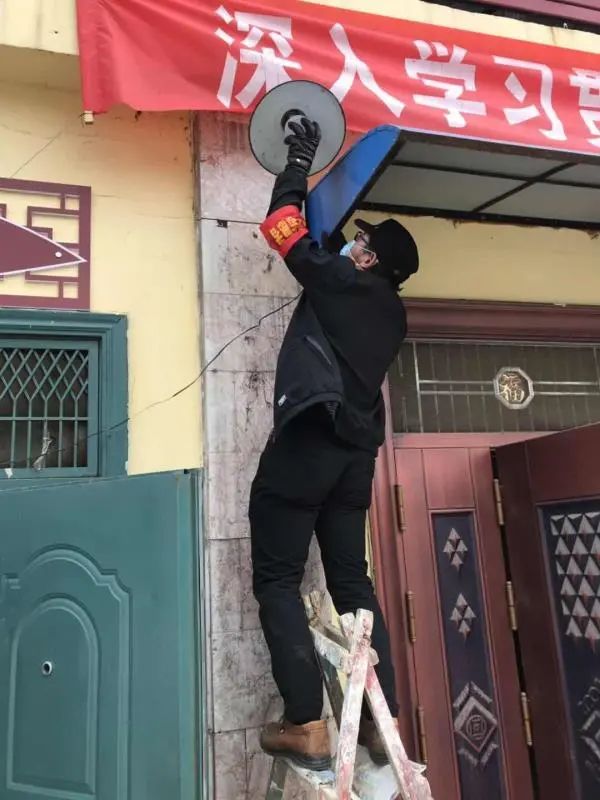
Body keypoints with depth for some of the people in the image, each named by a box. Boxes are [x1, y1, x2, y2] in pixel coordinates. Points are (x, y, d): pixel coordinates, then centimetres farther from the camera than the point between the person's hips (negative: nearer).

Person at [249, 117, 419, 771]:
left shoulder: (342, 283, -1)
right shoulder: (392, 312, 19)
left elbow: (282, 227, 6)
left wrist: (298, 164, 20)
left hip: (308, 438, -7)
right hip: (357, 448, 8)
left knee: (277, 580, -2)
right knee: (351, 578, 11)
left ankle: (307, 727, -4)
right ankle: (384, 721, 9)